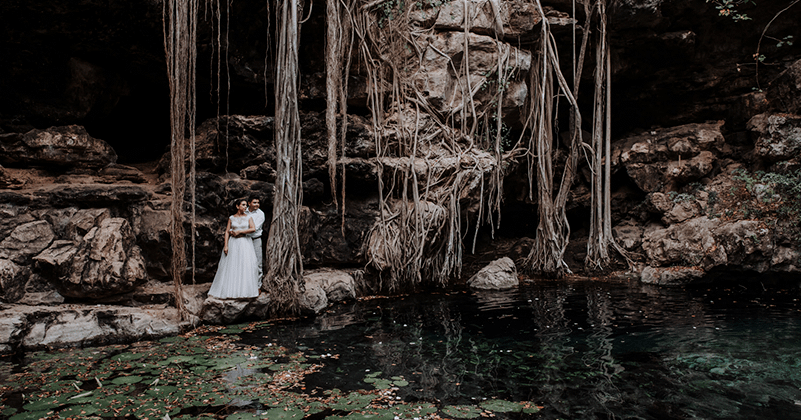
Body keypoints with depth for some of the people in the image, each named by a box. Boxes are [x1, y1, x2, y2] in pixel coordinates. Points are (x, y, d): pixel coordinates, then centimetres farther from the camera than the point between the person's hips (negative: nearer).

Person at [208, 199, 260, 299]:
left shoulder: (248, 217, 5)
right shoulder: (231, 218, 6)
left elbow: (253, 229, -9)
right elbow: (227, 232, 3)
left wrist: (239, 231, -9)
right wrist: (225, 245, -7)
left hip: (245, 243, 0)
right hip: (233, 243, 0)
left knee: (246, 266, -6)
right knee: (231, 267, 0)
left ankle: (244, 290, 1)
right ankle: (230, 291, 6)